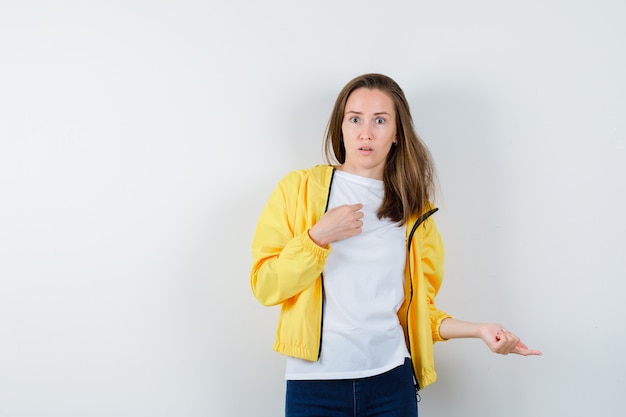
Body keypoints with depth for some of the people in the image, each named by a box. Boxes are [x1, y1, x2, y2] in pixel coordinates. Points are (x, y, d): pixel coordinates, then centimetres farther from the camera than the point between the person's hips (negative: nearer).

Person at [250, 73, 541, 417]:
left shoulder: (415, 211, 8)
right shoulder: (299, 189, 0)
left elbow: (417, 309, 9)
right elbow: (265, 286, -4)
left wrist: (479, 329, -3)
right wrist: (318, 237, -14)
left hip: (391, 379, 2)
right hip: (314, 380, -2)